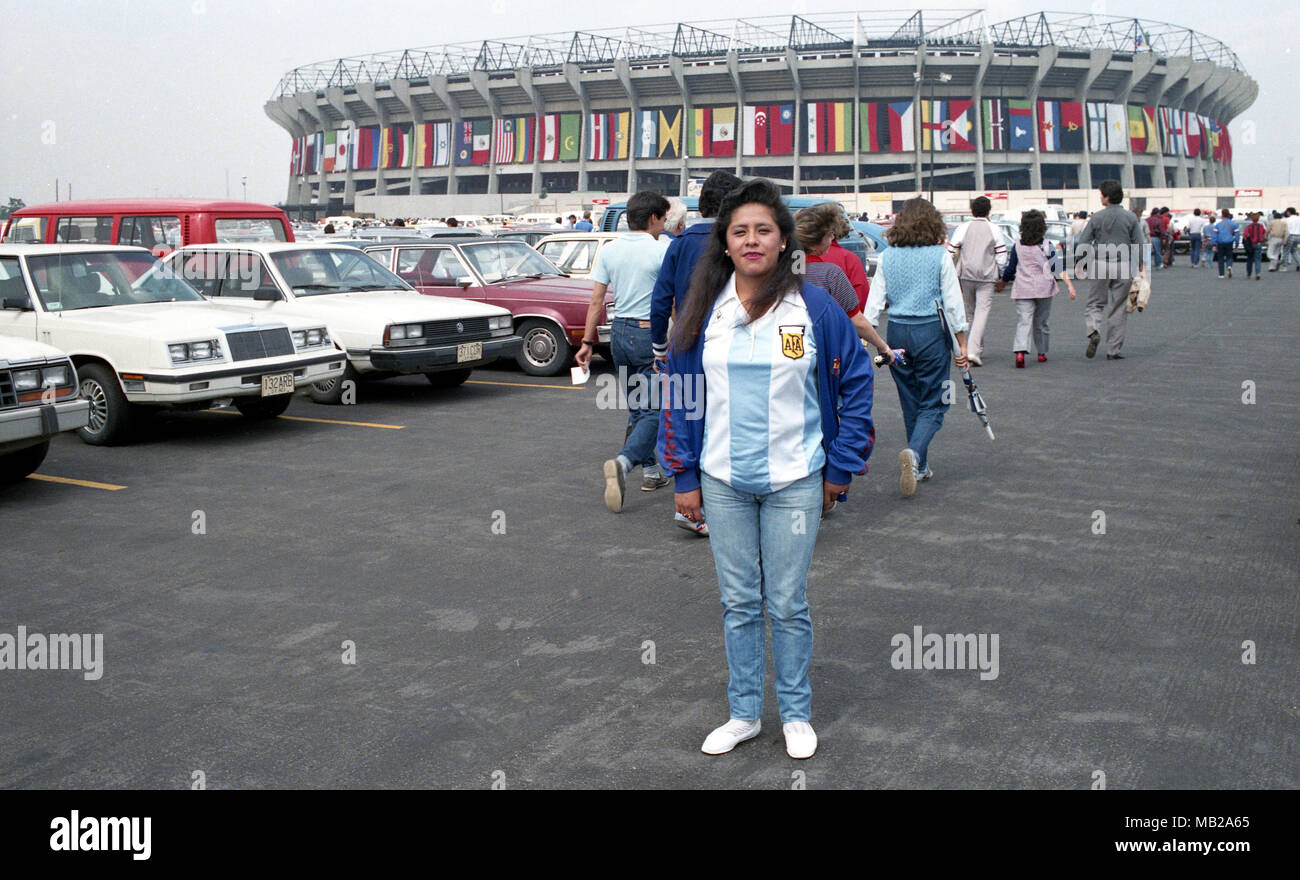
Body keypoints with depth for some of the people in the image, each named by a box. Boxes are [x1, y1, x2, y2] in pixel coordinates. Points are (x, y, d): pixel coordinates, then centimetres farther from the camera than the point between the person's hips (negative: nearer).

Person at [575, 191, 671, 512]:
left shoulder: (609, 250, 4)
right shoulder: (661, 251, -11)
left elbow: (597, 300, 2)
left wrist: (587, 342, 5)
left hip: (619, 332, 6)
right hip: (650, 333, -6)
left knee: (636, 407, 18)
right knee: (653, 409, -4)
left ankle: (651, 472, 26)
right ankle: (623, 462, -26)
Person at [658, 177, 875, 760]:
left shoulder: (814, 308, -5)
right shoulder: (705, 312, 1)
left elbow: (855, 383, 1)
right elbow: (681, 394, 7)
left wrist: (841, 469, 0)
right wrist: (685, 476, 4)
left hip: (794, 482, -2)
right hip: (723, 482, 2)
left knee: (787, 605, 6)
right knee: (738, 603, 12)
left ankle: (796, 714, 24)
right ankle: (744, 713, 26)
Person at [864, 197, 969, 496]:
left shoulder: (887, 256, 3)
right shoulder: (940, 255, -6)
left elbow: (875, 300, 2)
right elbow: (953, 302, -5)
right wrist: (961, 344, 1)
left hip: (897, 332, 4)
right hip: (931, 332, -3)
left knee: (910, 403, 15)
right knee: (933, 404, 2)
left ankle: (920, 467, 23)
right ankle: (914, 453, -24)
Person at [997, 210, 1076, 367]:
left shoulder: (1018, 246, 1)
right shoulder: (1047, 246, -5)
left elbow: (1010, 269, 8)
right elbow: (1058, 267, -11)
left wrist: (1002, 282, 25)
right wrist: (1070, 285, -12)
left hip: (1023, 289, 0)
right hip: (1044, 289, 0)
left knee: (1023, 321, -8)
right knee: (1040, 322, 15)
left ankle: (1020, 350, -30)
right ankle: (1042, 353, 26)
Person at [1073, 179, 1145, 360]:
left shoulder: (1096, 217, -1)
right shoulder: (1131, 217, 1)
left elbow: (1083, 243, 0)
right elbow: (1138, 244, 1)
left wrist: (1079, 264, 9)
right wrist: (1141, 267, 7)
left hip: (1100, 265, -1)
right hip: (1123, 267, 1)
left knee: (1095, 303, 12)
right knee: (1118, 308, 6)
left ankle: (1094, 331, -18)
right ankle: (1113, 350, 8)